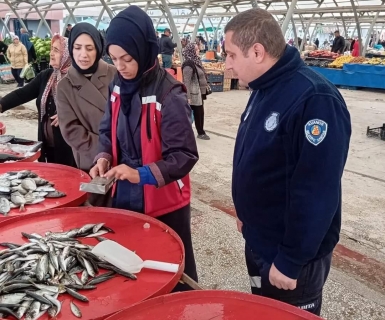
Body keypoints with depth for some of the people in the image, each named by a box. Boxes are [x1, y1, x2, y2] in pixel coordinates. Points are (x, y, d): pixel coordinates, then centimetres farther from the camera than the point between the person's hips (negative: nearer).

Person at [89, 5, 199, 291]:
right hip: (125, 196, 6)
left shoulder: (169, 94, -20)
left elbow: (185, 154, -19)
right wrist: (104, 158, -7)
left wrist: (141, 174, -29)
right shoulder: (118, 85, 1)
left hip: (164, 202, -6)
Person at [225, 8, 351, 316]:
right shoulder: (265, 90, 2)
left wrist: (290, 260, -21)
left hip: (292, 256, -8)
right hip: (258, 242, 8)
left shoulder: (315, 100, -27)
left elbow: (316, 193, -28)